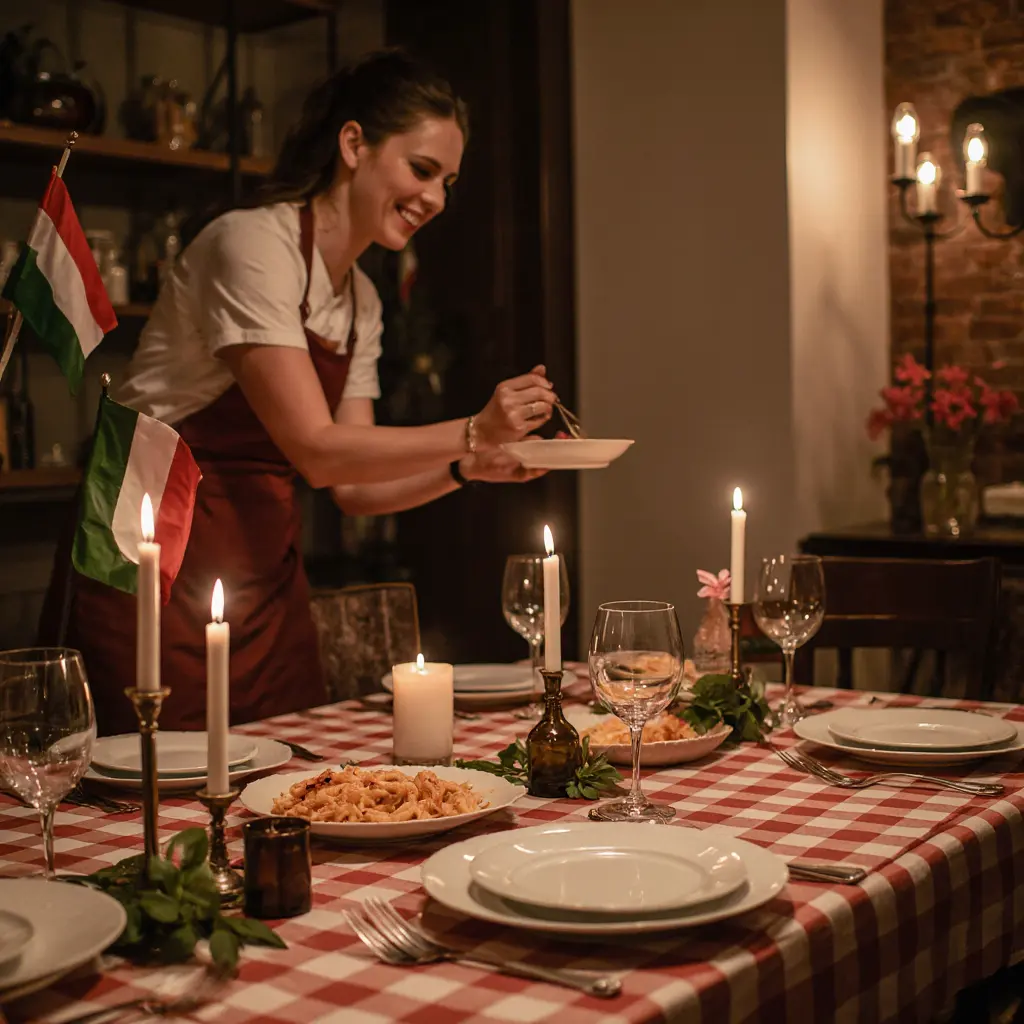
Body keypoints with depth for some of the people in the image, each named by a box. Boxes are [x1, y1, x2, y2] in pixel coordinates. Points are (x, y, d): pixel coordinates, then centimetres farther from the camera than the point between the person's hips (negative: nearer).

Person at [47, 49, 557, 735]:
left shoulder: (362, 300, 10)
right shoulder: (252, 243, -15)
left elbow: (353, 488, 5)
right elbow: (317, 451, -21)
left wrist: (473, 468, -8)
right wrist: (473, 432, -22)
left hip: (267, 574, 8)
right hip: (164, 574, -7)